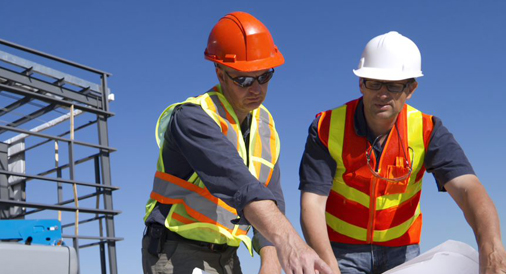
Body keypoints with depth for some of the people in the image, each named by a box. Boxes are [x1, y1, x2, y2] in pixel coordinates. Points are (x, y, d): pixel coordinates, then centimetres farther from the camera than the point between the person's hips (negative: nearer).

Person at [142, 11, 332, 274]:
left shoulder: (265, 125, 4)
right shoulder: (192, 118, -20)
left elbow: (271, 200, -2)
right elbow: (236, 181, -38)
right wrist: (287, 240, -51)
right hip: (177, 253, -7)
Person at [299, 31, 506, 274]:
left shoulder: (427, 131, -11)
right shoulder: (327, 128, -15)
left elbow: (467, 188, -25)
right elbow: (312, 203, -19)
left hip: (401, 250, 2)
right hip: (340, 250, -1)